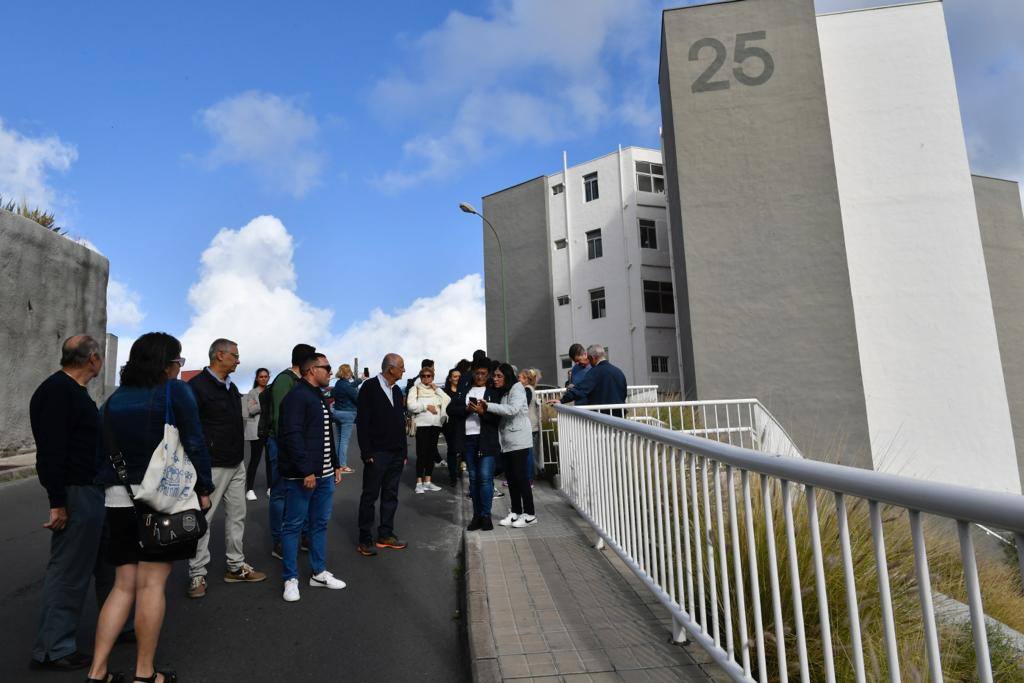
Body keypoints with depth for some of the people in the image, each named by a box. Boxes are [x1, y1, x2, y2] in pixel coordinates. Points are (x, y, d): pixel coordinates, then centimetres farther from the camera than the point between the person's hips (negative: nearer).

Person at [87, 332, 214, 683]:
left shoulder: (114, 400, 10)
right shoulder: (175, 391, -8)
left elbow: (101, 452, 13)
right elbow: (194, 444, -10)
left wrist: (107, 487, 20)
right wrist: (203, 488, -2)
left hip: (119, 500, 6)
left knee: (124, 585, 15)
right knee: (151, 583, 3)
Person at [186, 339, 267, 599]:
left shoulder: (231, 387, 14)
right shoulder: (197, 386, -12)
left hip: (237, 464, 8)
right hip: (212, 466, -8)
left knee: (237, 515, 14)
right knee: (204, 518, 1)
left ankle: (236, 566, 26)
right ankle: (197, 574, 14)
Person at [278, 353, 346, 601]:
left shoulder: (320, 397, 17)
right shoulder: (297, 396, -13)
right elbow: (292, 436, -22)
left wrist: (336, 465, 20)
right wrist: (306, 471, -23)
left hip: (324, 475, 9)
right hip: (300, 476, -9)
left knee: (320, 523, 15)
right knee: (294, 525, 3)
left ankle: (319, 573, 26)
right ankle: (291, 578, 14)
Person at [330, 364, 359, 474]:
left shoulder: (338, 384, 6)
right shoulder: (346, 386, -18)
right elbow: (357, 398, -13)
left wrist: (361, 380, 24)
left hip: (337, 413, 9)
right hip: (347, 414, -9)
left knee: (337, 439, 15)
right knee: (345, 440, -5)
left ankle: (337, 462, 24)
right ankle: (343, 465, -3)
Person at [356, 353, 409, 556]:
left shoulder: (397, 391, 13)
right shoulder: (370, 387, -7)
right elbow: (362, 422, -11)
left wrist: (404, 452, 13)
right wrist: (367, 452, -15)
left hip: (396, 454, 7)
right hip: (377, 454, -7)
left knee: (391, 495, 11)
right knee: (370, 496, 1)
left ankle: (386, 535, 21)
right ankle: (365, 540, 10)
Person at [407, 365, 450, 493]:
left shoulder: (436, 390, 15)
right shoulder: (415, 389, 1)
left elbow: (448, 400, 2)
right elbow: (410, 405, -12)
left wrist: (437, 389, -3)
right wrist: (426, 406, -13)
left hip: (436, 425, 5)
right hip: (422, 425, -5)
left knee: (431, 453, 9)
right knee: (421, 454, -5)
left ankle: (428, 481, 17)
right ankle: (419, 483, 1)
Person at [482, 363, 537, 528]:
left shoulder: (517, 388, -8)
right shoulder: (502, 392, 15)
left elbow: (512, 409, -24)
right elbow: (498, 416, 12)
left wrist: (488, 406, -23)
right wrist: (482, 409, -4)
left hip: (518, 441, -8)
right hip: (506, 442, 8)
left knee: (521, 477, -4)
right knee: (511, 478, 12)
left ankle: (529, 514, 4)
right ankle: (515, 512, 21)